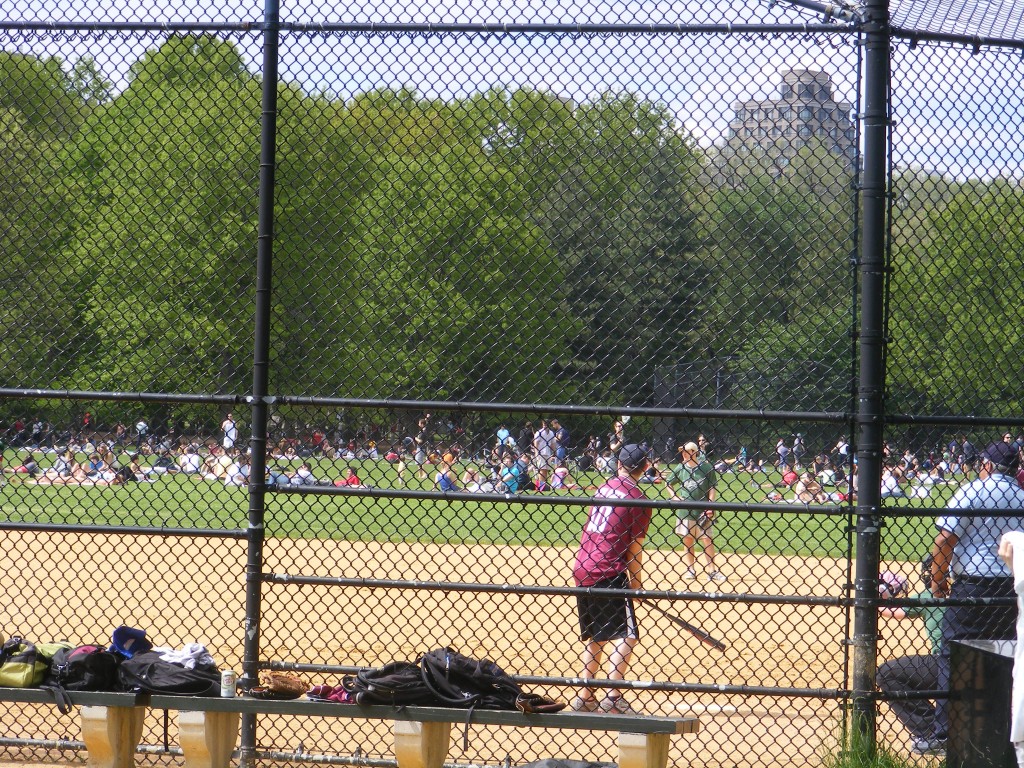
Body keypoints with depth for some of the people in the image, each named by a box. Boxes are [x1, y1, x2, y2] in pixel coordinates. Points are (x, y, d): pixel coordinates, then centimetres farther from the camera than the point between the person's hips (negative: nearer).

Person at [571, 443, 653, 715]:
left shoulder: (604, 488, 13)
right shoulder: (638, 499, -7)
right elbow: (634, 549, -7)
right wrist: (636, 582, 3)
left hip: (582, 570, 8)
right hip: (608, 575, -8)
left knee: (595, 638, 17)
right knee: (627, 636, -8)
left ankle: (585, 698, 18)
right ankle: (613, 697, -20)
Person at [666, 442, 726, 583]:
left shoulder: (706, 468, -2)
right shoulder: (680, 468, 5)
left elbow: (712, 488, -2)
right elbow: (668, 483, 17)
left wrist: (710, 506, -11)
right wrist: (674, 497, 2)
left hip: (703, 510, -2)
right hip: (685, 510, 3)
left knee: (707, 540, -1)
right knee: (687, 540, 6)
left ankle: (712, 570, 3)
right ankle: (690, 570, 15)